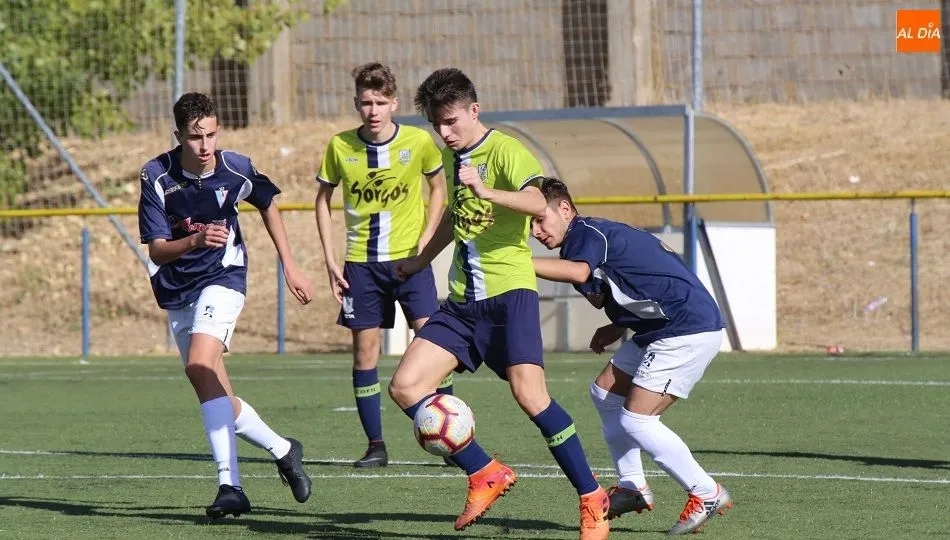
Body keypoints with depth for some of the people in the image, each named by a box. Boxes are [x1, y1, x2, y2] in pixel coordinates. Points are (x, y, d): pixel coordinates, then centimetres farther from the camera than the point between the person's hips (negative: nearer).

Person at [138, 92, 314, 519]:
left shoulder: (236, 169, -12)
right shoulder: (157, 176, -14)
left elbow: (268, 206, 11)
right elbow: (156, 249, -15)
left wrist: (290, 266, 13)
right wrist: (195, 240, -36)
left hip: (223, 276, -3)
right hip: (177, 290, 3)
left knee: (200, 366, -27)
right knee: (218, 400, 7)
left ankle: (229, 484, -29)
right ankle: (283, 451, 32)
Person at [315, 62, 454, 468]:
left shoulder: (418, 142, -7)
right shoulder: (340, 147, -5)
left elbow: (438, 189, 9)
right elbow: (323, 199, 8)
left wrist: (425, 241, -2)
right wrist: (330, 260, 1)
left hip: (409, 256, -1)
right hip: (361, 262, 1)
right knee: (365, 350, 1)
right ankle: (375, 446, 8)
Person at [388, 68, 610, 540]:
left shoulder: (505, 151, -8)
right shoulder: (452, 157, 15)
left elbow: (537, 203, -26)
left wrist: (486, 191, -41)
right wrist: (420, 261, 45)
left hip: (509, 291, -8)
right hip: (462, 301, 8)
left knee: (528, 392, -22)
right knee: (405, 386, -5)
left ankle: (592, 500, -11)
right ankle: (486, 475, 5)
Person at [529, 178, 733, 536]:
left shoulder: (586, 233, -14)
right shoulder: (593, 237, 16)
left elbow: (578, 272, -38)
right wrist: (618, 328, 13)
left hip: (690, 330, -11)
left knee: (635, 420, -12)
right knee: (605, 393, 16)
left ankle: (707, 494, -2)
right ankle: (633, 488, 22)